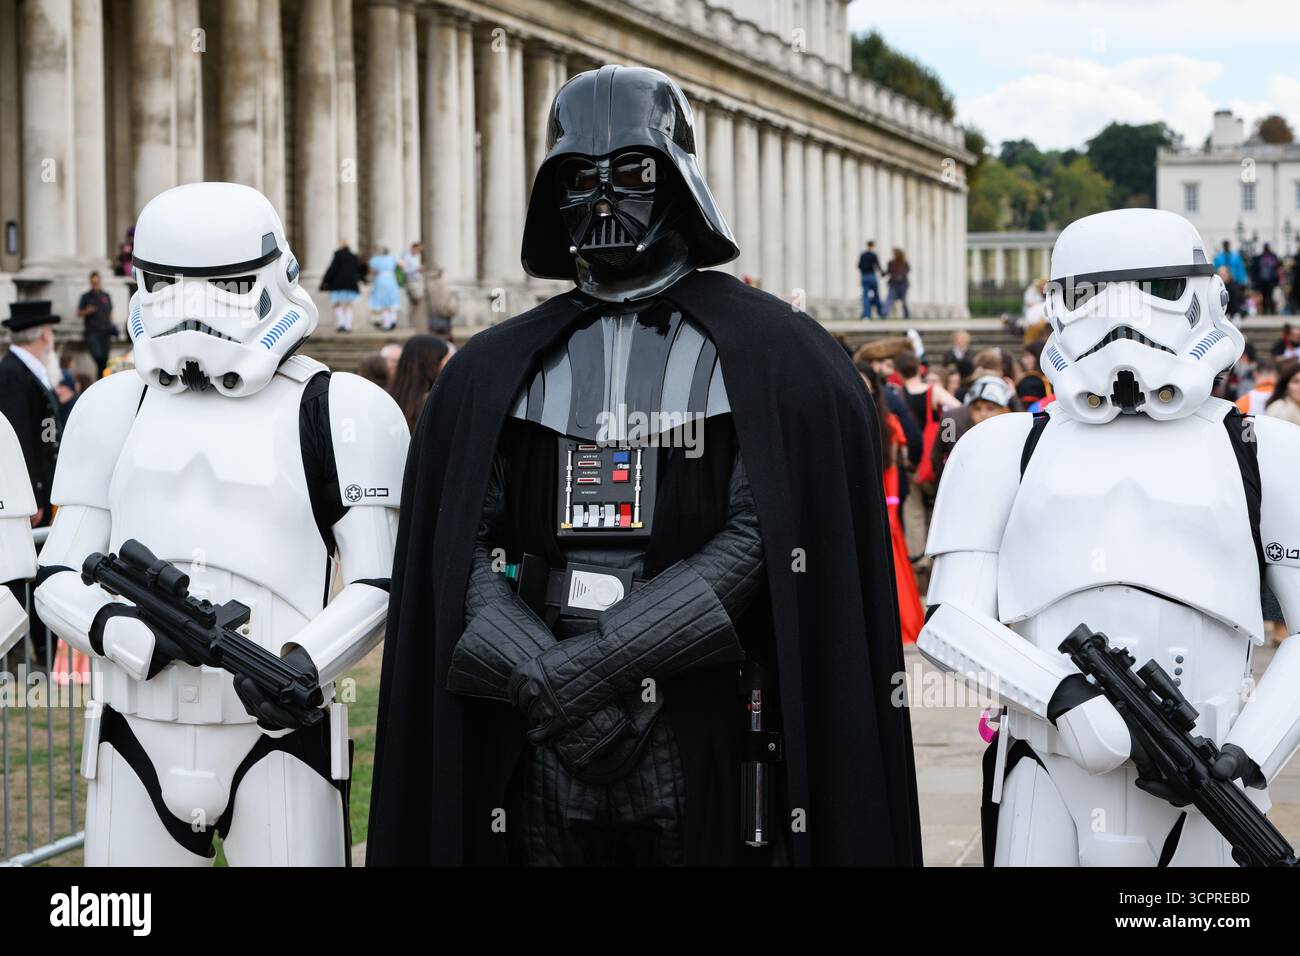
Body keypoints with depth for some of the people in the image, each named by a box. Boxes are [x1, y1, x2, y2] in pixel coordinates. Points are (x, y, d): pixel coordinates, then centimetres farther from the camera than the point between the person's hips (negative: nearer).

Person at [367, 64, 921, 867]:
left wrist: (590, 661, -16)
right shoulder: (496, 372, 11)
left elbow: (757, 543, -9)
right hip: (539, 743, 3)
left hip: (701, 736, -2)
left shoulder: (773, 360, 1)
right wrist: (543, 680, -14)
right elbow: (463, 551, 3)